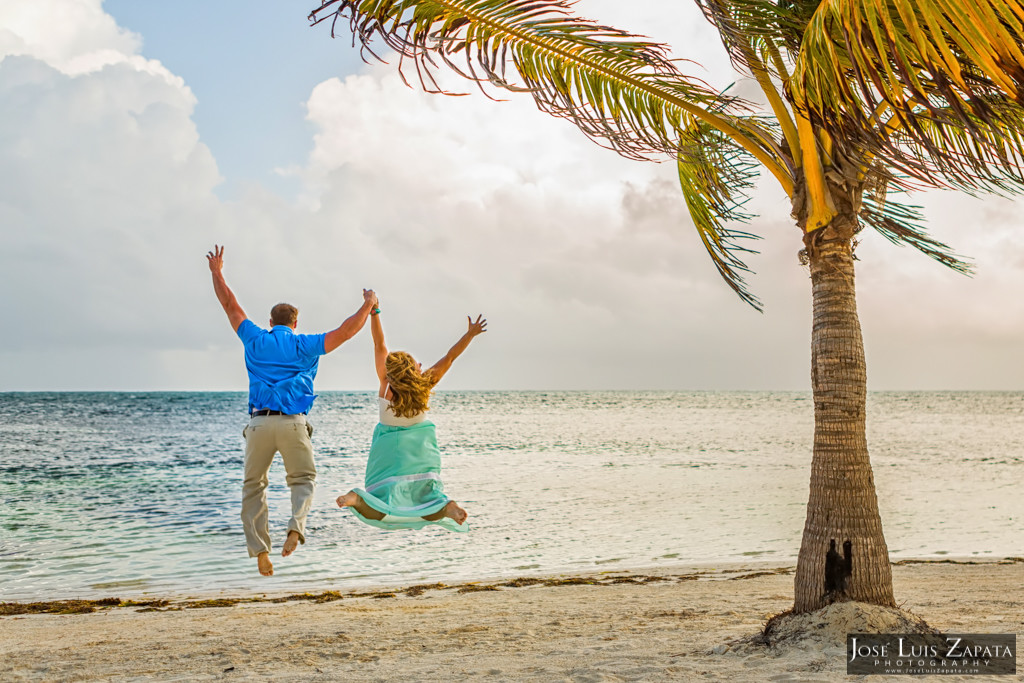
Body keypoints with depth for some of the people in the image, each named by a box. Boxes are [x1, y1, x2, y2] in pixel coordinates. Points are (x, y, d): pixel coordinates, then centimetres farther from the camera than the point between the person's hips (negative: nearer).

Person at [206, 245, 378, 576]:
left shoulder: (256, 340, 12)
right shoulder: (304, 346, 7)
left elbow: (230, 304, 22)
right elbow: (346, 331, 7)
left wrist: (217, 271, 34)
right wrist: (368, 305, 20)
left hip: (259, 422, 1)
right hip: (293, 423, -1)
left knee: (253, 485, 11)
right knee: (303, 479, 15)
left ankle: (259, 547, -2)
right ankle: (297, 525, -14)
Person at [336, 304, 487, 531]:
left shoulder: (386, 387, -23)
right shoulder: (425, 385, -22)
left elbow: (379, 345, -20)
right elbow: (450, 357, -17)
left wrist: (374, 312, -17)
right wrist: (470, 334, -10)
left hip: (389, 445, -1)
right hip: (419, 444, 1)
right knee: (425, 491, 12)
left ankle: (357, 498, -35)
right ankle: (446, 505, -21)